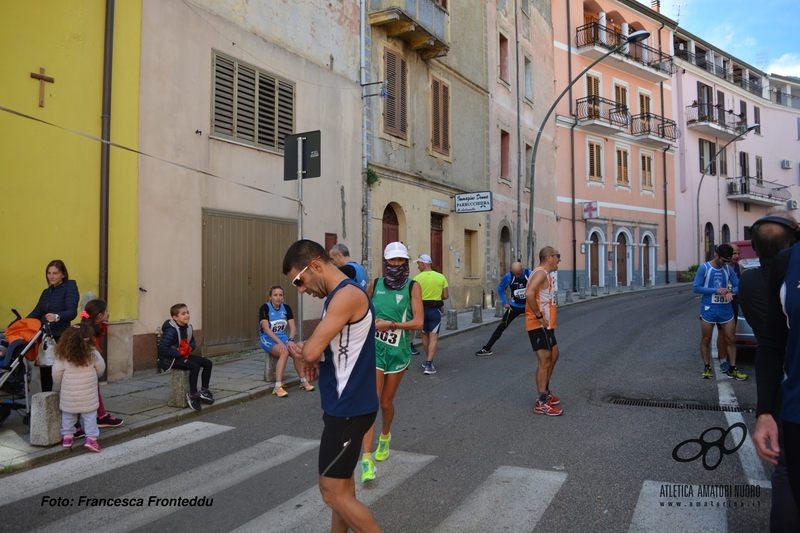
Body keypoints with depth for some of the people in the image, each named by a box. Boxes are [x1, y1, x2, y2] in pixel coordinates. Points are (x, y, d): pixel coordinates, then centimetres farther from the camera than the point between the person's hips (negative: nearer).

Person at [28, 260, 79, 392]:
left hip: (61, 337, -7)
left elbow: (72, 312, -19)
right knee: (44, 369, 11)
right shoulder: (46, 292, 18)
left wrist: (57, 317, -39)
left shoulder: (70, 288, -6)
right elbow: (37, 312, 15)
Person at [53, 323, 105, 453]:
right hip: (88, 395, -1)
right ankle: (91, 438, 1)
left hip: (69, 395, 2)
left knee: (68, 414, 20)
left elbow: (56, 374, -2)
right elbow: (101, 369, 2)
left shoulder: (63, 355, -7)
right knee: (90, 415, 6)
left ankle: (67, 436, 24)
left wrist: (60, 383, 18)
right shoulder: (93, 353, -10)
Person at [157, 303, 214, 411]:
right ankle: (192, 395, -17)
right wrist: (179, 353, -21)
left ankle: (204, 391, 9)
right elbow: (163, 349, -27)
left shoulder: (188, 327, 5)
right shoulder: (171, 330, -21)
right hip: (169, 359, -9)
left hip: (183, 355, 9)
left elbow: (192, 342, 17)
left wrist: (190, 348, -7)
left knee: (207, 363, -1)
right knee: (194, 366, -30)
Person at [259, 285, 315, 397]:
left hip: (283, 337, 4)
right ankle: (277, 386, -34)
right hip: (268, 339, -4)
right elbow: (266, 329, -19)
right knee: (284, 352, -33)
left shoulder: (286, 308, 2)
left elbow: (292, 327, -1)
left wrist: (290, 340, -19)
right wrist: (279, 342, -28)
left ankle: (303, 381, -9)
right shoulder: (265, 308, -13)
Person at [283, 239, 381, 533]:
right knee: (342, 486, 18)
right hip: (344, 405, 10)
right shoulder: (338, 296, 11)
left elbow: (311, 351, -26)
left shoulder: (347, 295, -21)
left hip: (349, 409, -10)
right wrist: (317, 360, -2)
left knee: (334, 494, 0)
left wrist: (298, 348, -3)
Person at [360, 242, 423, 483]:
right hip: (375, 348, 1)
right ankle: (367, 459, -7)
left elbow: (418, 322, -12)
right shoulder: (375, 284, 2)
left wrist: (391, 324, -21)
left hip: (399, 351, -1)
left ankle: (385, 437, 44)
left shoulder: (412, 286, -5)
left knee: (386, 403, 13)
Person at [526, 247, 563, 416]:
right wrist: (539, 316, -25)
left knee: (553, 355, 21)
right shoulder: (541, 273, -17)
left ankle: (545, 392, 33)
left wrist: (545, 318, 12)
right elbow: (529, 294, -32)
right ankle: (541, 404, -3)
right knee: (544, 361, -8)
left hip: (546, 325, 11)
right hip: (539, 325, -11)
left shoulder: (546, 274, 16)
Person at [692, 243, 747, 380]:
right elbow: (696, 288, -10)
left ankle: (732, 369, 13)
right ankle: (707, 368, 17)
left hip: (725, 308, 3)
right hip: (708, 308, -3)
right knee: (706, 339, 6)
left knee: (730, 339, 4)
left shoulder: (728, 270, 4)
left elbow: (738, 286, 7)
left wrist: (730, 291, -16)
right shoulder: (704, 268, -7)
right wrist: (716, 290, -19)